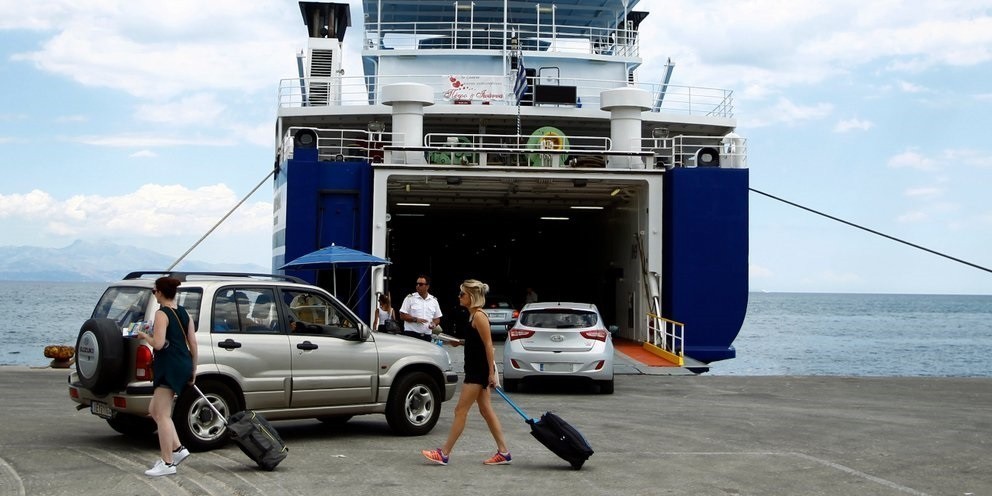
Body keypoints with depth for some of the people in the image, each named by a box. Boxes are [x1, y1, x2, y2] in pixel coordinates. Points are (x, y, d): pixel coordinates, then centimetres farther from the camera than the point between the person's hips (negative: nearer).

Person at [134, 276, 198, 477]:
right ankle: (177, 448, 15)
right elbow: (193, 343, 13)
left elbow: (158, 343, -18)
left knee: (162, 414, -5)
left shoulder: (162, 313, -10)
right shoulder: (183, 313, 14)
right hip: (184, 364, 9)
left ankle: (167, 463, -5)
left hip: (169, 366, -9)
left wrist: (144, 336, 1)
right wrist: (193, 369, 19)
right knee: (155, 409, 19)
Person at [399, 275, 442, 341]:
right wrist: (415, 319, -15)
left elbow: (437, 318, 18)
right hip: (411, 334, -3)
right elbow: (402, 316, -2)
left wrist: (434, 323, -5)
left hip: (427, 336, 3)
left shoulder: (434, 300, 12)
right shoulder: (410, 298, 2)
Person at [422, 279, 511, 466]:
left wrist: (491, 373, -20)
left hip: (479, 372, -10)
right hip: (474, 370, 10)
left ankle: (444, 454, -1)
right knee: (486, 411, 11)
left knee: (461, 410, -6)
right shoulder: (473, 315, 13)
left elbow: (488, 345, -19)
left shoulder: (479, 316, -16)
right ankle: (503, 452, 13)